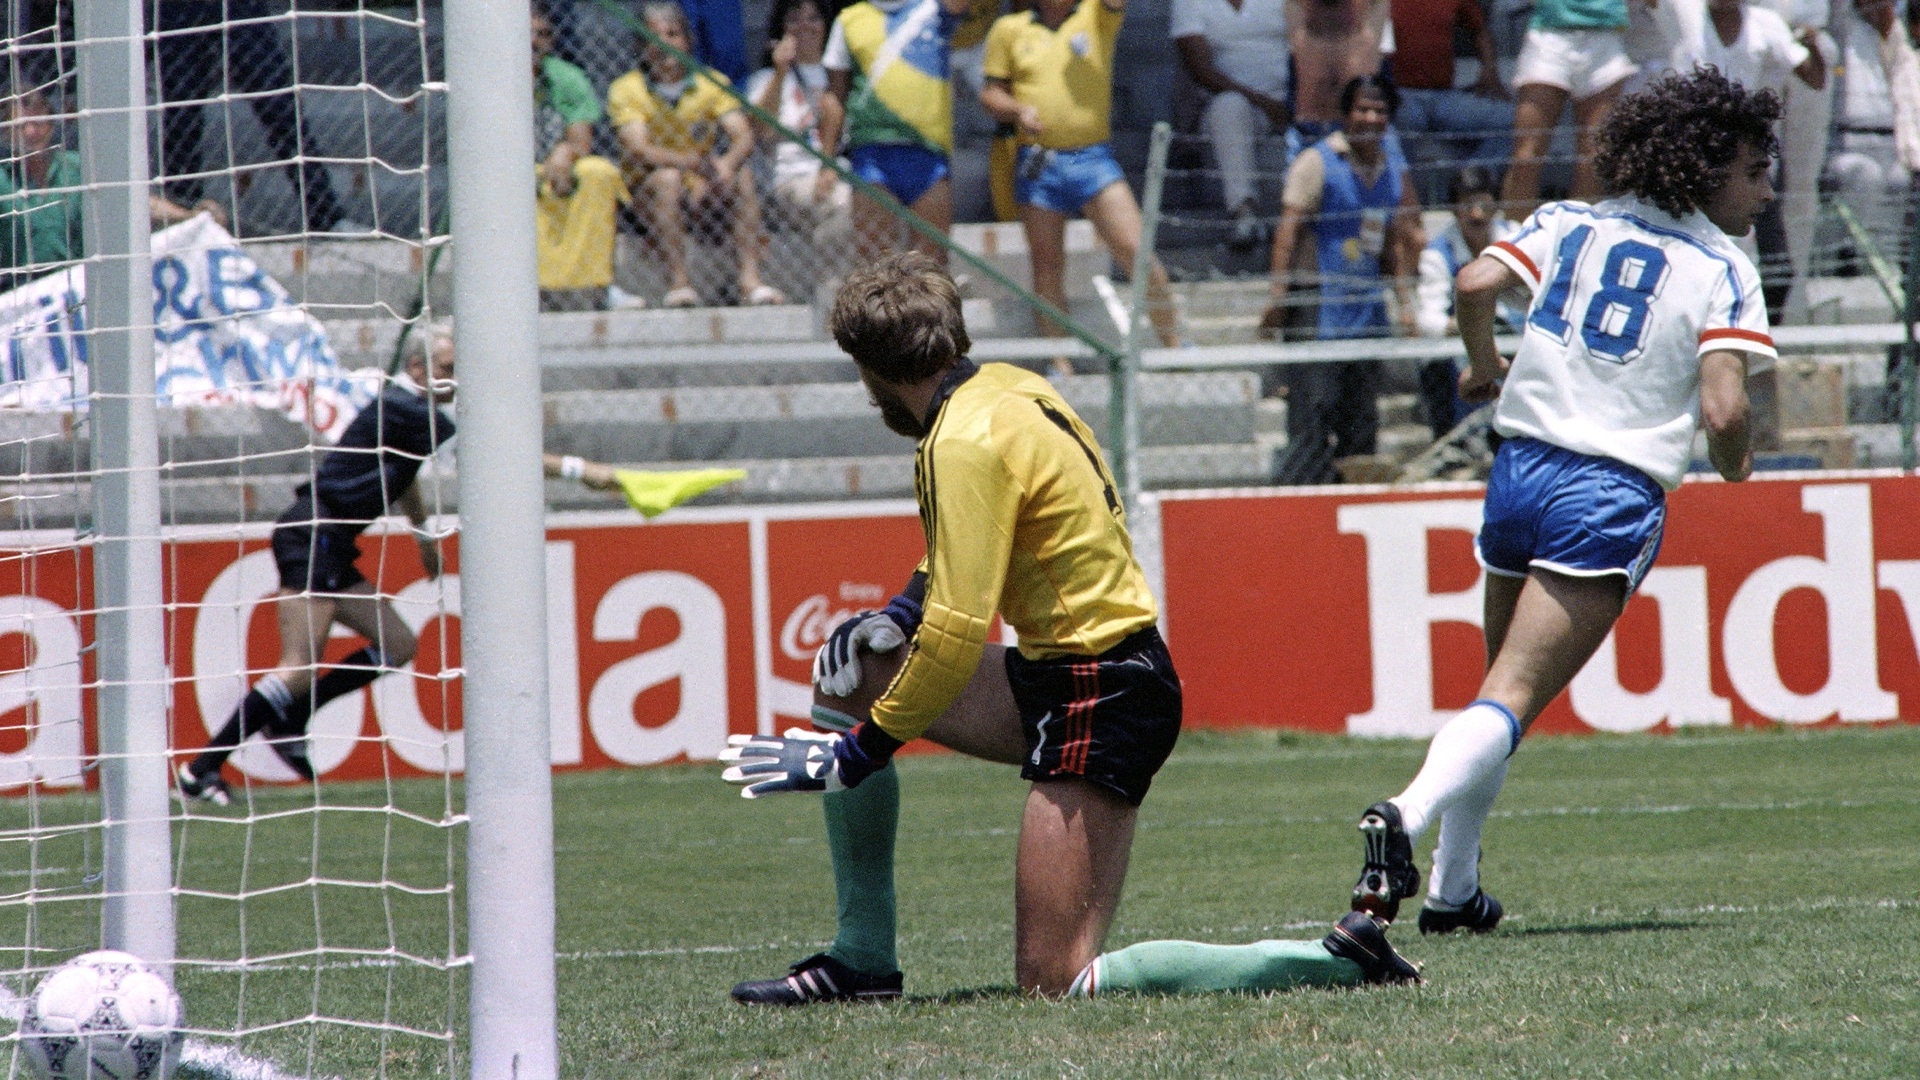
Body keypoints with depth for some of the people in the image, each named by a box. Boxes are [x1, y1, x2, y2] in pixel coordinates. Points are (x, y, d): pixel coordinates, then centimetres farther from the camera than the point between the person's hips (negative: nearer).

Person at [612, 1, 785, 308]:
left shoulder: (712, 83, 4)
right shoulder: (627, 90, -4)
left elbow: (744, 137, -8)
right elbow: (637, 151, -19)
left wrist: (726, 165, -32)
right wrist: (695, 163, -35)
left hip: (704, 193, 3)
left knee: (743, 176, -24)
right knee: (667, 177, -33)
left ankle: (750, 279, -32)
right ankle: (678, 282, -37)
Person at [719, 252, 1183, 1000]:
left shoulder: (968, 440, -19)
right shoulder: (1007, 389, 9)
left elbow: (956, 637, -21)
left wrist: (854, 754, -13)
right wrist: (899, 614, 10)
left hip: (1097, 700, -10)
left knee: (1053, 984, -12)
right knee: (847, 677, 13)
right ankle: (862, 959, 13)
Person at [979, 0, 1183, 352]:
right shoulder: (1009, 30, 10)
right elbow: (991, 92, 11)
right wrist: (1017, 111, -9)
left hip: (1092, 157, -1)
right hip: (1038, 162, 1)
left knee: (1137, 253, -9)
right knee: (1047, 267, 5)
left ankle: (1174, 346, 0)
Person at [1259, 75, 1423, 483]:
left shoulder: (1393, 173, 15)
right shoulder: (1317, 163, -4)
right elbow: (1288, 230, -11)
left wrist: (1405, 300, 16)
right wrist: (1278, 296, -19)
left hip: (1367, 310, 7)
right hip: (1319, 306, -6)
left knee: (1362, 421, 6)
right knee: (1314, 412, -13)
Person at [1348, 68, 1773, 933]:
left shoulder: (1568, 225, 11)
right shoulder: (1723, 272, -1)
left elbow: (1477, 283, -5)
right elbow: (1722, 409, -12)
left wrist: (1483, 367, 14)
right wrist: (1733, 468, 10)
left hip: (1519, 472, 5)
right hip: (1613, 499, -5)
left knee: (1502, 690, 21)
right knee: (1513, 700, -12)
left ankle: (1452, 886, 21)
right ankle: (1409, 815, -36)